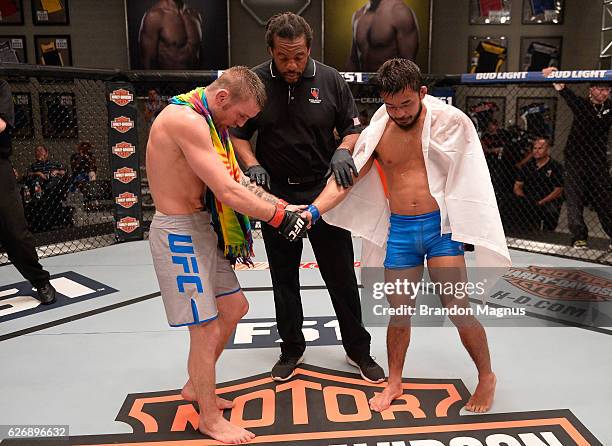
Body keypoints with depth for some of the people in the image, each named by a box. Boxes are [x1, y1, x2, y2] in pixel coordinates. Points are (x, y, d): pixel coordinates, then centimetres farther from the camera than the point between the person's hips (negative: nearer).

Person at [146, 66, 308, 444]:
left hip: (202, 228, 10)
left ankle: (196, 386, 38)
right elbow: (229, 192, -25)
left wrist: (285, 205, 3)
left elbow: (237, 179, 12)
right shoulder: (187, 120, -21)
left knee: (235, 307, 19)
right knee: (207, 329, -1)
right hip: (179, 232, -10)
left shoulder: (205, 122, 11)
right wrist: (280, 215, -14)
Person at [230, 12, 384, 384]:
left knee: (342, 275, 6)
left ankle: (358, 349, 25)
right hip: (277, 194, 1)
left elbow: (353, 129, 3)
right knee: (283, 277, 13)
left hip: (324, 191, -1)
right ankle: (292, 349, 32)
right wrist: (253, 165, -15)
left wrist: (343, 151, -17)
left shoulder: (331, 81, -4)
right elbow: (238, 134, 3)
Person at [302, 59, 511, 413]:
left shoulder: (449, 121, -5)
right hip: (399, 229, 3)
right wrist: (314, 210, -17)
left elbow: (466, 179, 2)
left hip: (440, 225, -2)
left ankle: (487, 377, 23)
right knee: (399, 311, 9)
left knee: (457, 308, -4)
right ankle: (394, 383, 30)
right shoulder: (378, 132, 2)